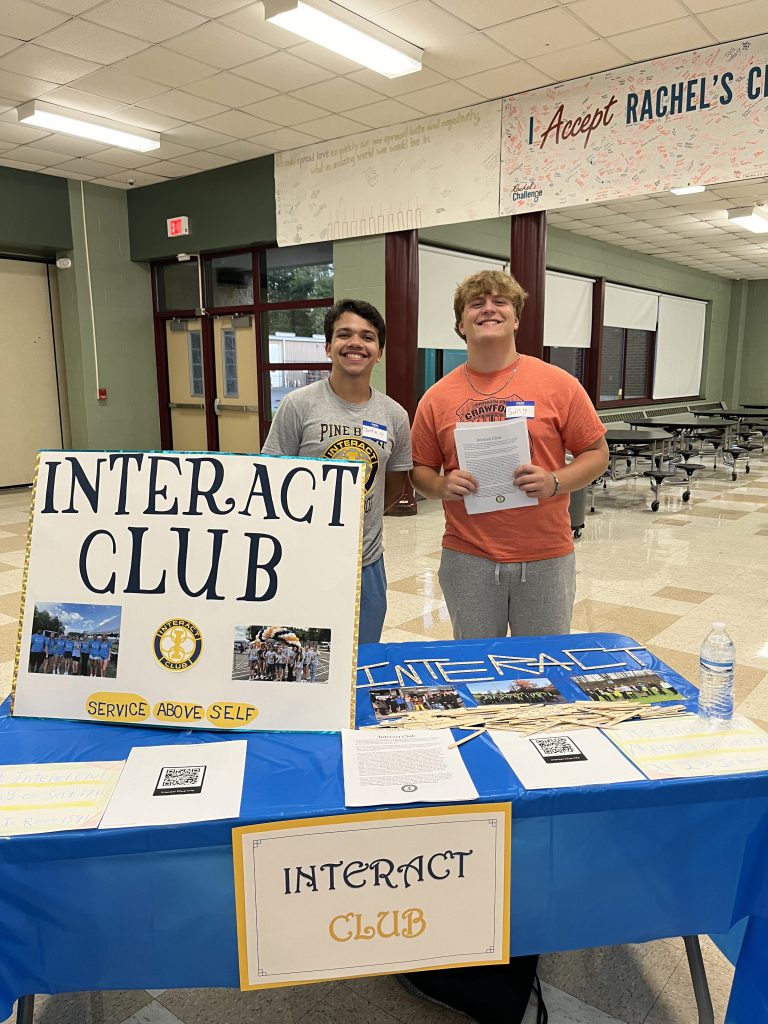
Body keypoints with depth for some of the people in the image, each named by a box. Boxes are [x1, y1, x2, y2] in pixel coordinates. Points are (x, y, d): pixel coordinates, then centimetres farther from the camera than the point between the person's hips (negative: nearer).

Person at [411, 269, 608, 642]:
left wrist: (555, 481, -16)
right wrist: (442, 486, -13)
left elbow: (596, 453, 2)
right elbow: (420, 469, 9)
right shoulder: (438, 397, 1)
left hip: (546, 558, 0)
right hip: (467, 559, 1)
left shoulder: (559, 384, -2)